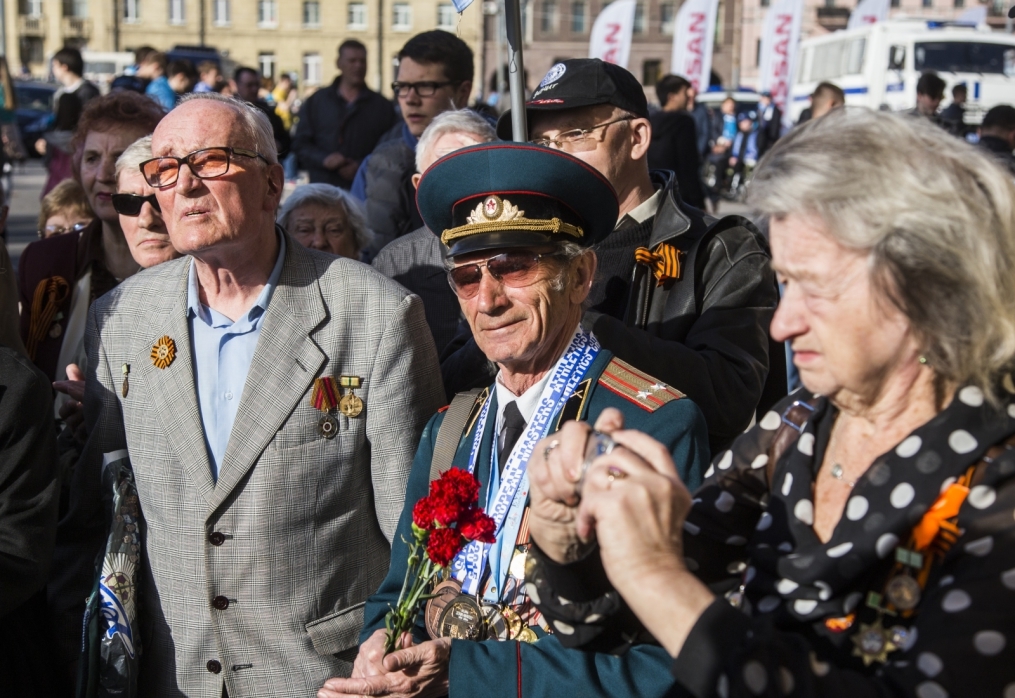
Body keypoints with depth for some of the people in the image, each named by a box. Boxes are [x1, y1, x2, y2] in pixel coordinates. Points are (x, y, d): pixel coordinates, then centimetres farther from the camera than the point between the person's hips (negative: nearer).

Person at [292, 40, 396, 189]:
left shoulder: (382, 106, 10)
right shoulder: (316, 102, 13)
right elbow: (300, 144, 11)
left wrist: (361, 167, -11)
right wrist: (324, 159, -9)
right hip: (322, 187, 1)